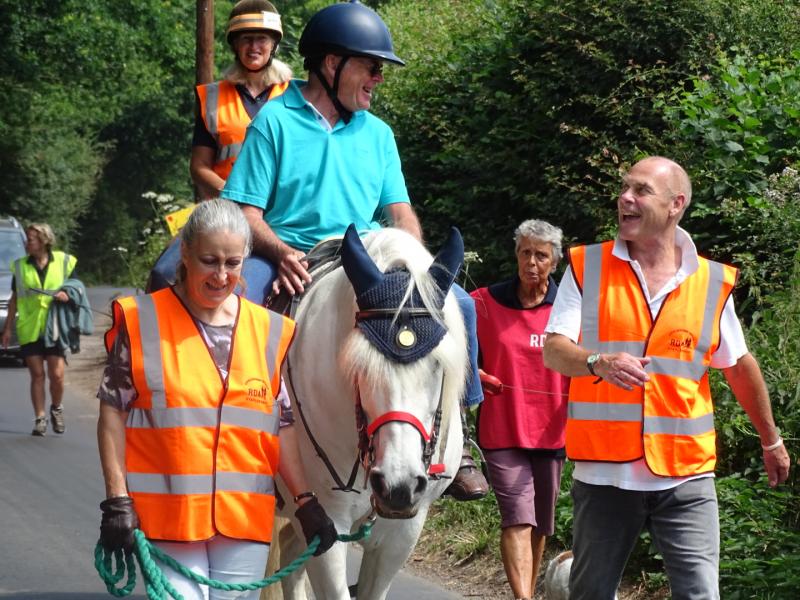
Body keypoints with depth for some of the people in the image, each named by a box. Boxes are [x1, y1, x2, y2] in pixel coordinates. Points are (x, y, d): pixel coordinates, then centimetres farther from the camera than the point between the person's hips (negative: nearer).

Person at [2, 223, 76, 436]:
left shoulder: (63, 261, 2)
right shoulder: (20, 266, 7)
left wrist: (67, 295, -14)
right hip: (29, 328, 1)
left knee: (56, 375, -5)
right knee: (37, 375, 0)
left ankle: (56, 410, 21)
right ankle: (40, 419, 6)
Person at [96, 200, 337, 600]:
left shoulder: (270, 332, 8)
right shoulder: (141, 323, -1)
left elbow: (282, 427, 12)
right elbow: (113, 413, 0)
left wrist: (306, 502, 6)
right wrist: (117, 502, -7)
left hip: (245, 520, 3)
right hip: (166, 517, -3)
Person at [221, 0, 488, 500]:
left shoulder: (376, 133, 19)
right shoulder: (276, 120, 4)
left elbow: (400, 211, 16)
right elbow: (246, 211, -1)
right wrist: (281, 252, -21)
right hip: (294, 266, -4)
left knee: (457, 304, -18)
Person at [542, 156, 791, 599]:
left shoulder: (711, 282, 4)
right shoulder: (586, 267, 1)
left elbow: (740, 366, 16)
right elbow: (553, 350, -7)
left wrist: (771, 440, 24)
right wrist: (598, 362, -29)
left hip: (685, 478, 0)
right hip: (605, 474, 0)